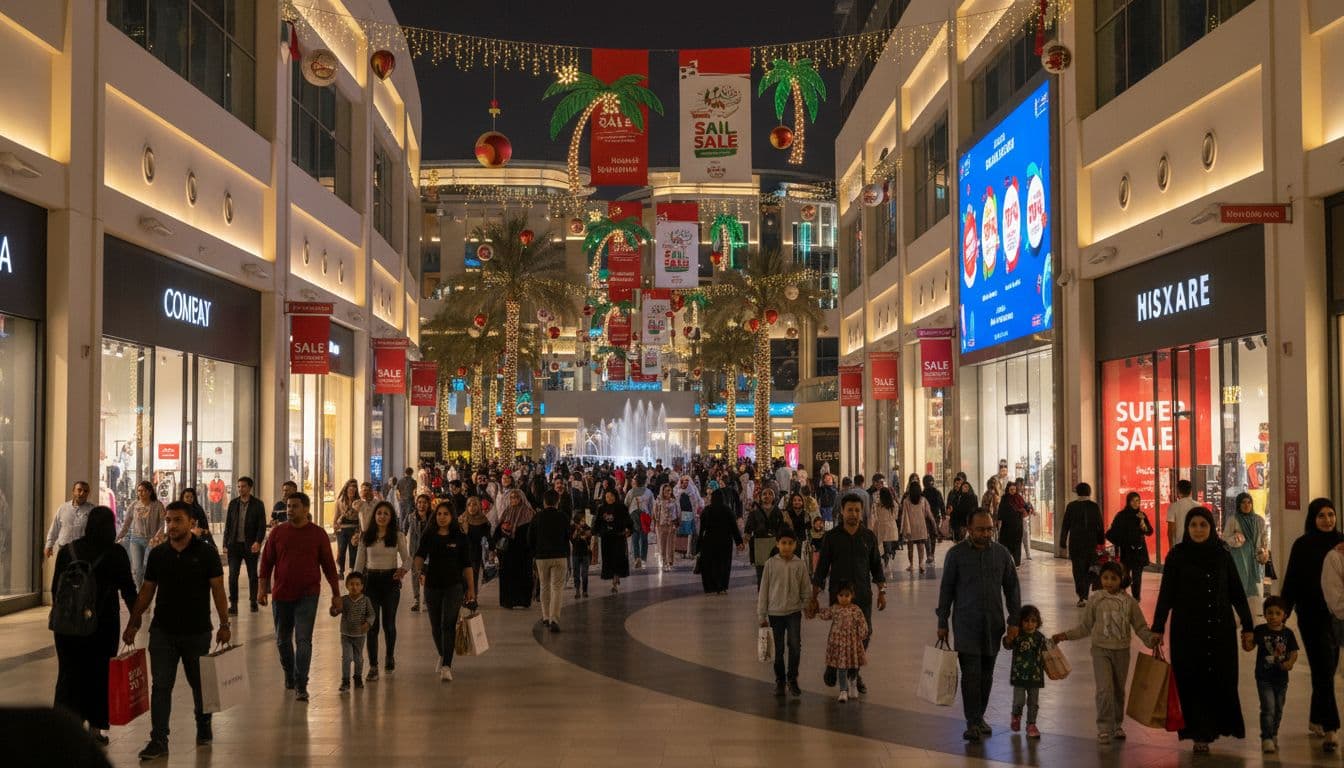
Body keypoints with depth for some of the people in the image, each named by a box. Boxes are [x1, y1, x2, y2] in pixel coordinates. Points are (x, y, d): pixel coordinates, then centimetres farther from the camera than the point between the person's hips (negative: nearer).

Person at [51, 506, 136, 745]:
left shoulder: (67, 550, 1)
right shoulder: (116, 554, -8)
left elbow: (55, 587, 5)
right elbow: (128, 588, -4)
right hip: (104, 623, -2)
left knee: (69, 672, 7)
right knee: (100, 673, 8)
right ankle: (95, 728, 13)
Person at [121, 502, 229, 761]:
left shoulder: (206, 552, -4)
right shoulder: (157, 554, 4)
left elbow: (218, 590, -5)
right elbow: (147, 591, 11)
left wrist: (224, 625, -10)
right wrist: (133, 623, 7)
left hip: (198, 632, -2)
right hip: (162, 631, 2)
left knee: (200, 683, 12)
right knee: (161, 686, -2)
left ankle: (204, 727, 33)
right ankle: (159, 740, 1)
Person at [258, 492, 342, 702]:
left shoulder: (318, 534, -1)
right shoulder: (278, 532, 3)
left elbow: (329, 565, 3)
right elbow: (266, 562, 7)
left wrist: (336, 594, 3)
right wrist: (262, 588, -2)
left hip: (307, 595, -3)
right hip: (281, 595, 3)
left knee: (303, 640, -8)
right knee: (283, 640, 14)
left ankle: (301, 685, -6)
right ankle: (289, 675, 35)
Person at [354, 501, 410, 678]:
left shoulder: (398, 536, -1)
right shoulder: (366, 537, 3)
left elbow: (407, 558, 0)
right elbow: (360, 561, 7)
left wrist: (404, 569, -22)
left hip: (390, 580, 0)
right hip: (370, 579, 1)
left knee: (388, 622, 8)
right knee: (372, 624, -3)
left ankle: (390, 657, 33)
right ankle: (373, 667, 2)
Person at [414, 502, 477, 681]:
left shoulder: (460, 538, -3)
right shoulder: (429, 536, 2)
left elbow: (466, 565, 1)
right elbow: (420, 555, -4)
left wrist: (471, 589, 1)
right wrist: (419, 569, -26)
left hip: (453, 586, -3)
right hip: (432, 586, 3)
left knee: (448, 625, -13)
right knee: (435, 625, 14)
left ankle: (446, 666, -15)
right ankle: (442, 655, 41)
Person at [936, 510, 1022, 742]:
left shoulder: (1001, 553, 3)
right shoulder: (956, 554, -4)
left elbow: (1012, 588, 8)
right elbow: (946, 589, 2)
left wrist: (1014, 621, 2)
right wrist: (942, 623, 2)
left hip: (993, 623, 3)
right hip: (966, 624, -3)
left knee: (986, 673, 10)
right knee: (971, 673, -8)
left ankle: (980, 716, 24)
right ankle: (973, 723, -5)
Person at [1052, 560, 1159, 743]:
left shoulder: (1129, 601, -3)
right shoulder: (1095, 600, -3)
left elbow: (1140, 626, 1)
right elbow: (1085, 627, 6)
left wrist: (1150, 638, -17)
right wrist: (1066, 635, -1)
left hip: (1122, 651, 2)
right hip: (1101, 649, -2)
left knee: (1119, 690, 14)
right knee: (1104, 689, -13)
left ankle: (1116, 725, 31)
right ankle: (1104, 728, -5)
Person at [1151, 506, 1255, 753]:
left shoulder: (1222, 555, 3)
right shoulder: (1177, 556, -4)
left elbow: (1237, 593, 8)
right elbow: (1166, 594, -3)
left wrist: (1248, 626, 7)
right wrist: (1157, 628, -6)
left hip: (1220, 629, 2)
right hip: (1188, 630, -2)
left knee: (1222, 679, 4)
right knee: (1192, 680, 0)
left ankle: (1218, 723, 24)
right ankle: (1199, 734, 9)